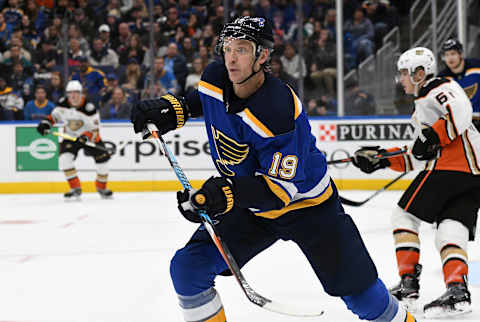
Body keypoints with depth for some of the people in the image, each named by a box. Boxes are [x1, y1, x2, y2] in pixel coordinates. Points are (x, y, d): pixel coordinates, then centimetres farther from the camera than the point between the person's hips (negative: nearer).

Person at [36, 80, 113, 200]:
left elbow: (94, 129, -25)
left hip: (90, 136, -2)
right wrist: (46, 123, -9)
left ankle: (101, 187, 21)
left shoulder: (89, 108, -25)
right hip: (70, 136, 2)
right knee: (65, 159, -22)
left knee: (102, 158, -7)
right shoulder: (63, 104, -11)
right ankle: (76, 188, -10)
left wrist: (86, 136, -44)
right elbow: (55, 115, 9)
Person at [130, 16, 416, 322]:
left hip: (306, 204, -6)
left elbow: (282, 185, -33)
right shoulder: (215, 78, -12)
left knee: (357, 287, -1)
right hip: (249, 208, 6)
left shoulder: (279, 111, -33)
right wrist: (174, 109, 0)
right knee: (187, 268, -7)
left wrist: (228, 193, -46)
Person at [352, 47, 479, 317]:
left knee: (405, 216, 2)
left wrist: (433, 137, -20)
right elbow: (419, 157, 31)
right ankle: (458, 291, -19)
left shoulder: (439, 88, 3)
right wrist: (383, 158, 25)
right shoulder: (426, 102, 33)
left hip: (450, 165, -10)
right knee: (450, 233, 0)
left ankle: (408, 284, -2)